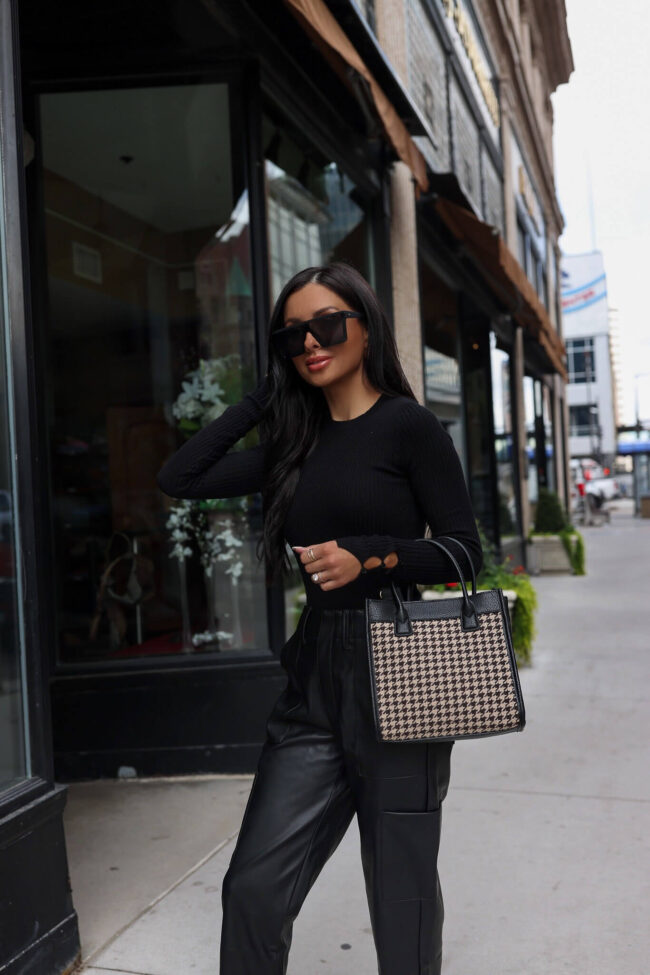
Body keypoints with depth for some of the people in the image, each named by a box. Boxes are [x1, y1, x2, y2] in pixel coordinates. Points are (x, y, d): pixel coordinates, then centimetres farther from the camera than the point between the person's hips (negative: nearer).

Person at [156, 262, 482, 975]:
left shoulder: (408, 426, -4)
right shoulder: (295, 443, 12)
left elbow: (464, 552, -5)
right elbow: (179, 479, 7)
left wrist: (369, 557, -20)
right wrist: (262, 398, 8)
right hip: (313, 682, 5)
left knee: (401, 898, 8)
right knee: (253, 888, 6)